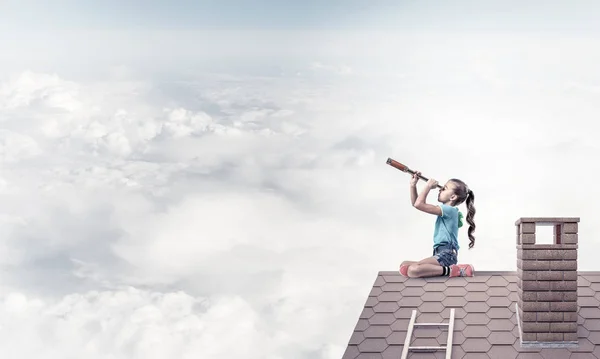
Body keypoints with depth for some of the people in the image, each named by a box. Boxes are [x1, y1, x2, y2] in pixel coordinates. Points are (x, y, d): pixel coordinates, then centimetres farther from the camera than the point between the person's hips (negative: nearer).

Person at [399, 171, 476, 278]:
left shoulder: (449, 210, -12)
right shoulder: (445, 210, 17)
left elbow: (419, 204, -19)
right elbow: (415, 203, 20)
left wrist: (428, 186, -8)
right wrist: (413, 185, 9)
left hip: (446, 254, -10)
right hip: (441, 253, 10)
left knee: (412, 270, -29)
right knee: (404, 266, 3)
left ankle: (450, 270, -17)